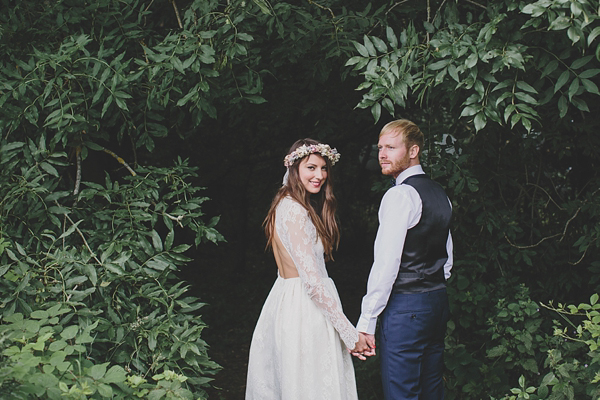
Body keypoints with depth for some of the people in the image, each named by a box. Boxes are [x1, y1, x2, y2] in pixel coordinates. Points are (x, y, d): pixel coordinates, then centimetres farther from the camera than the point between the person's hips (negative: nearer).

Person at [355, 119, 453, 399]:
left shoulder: (400, 195, -15)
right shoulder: (440, 194, 14)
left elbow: (386, 263, -20)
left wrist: (366, 321, -17)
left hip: (405, 306, -9)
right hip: (438, 301, 9)